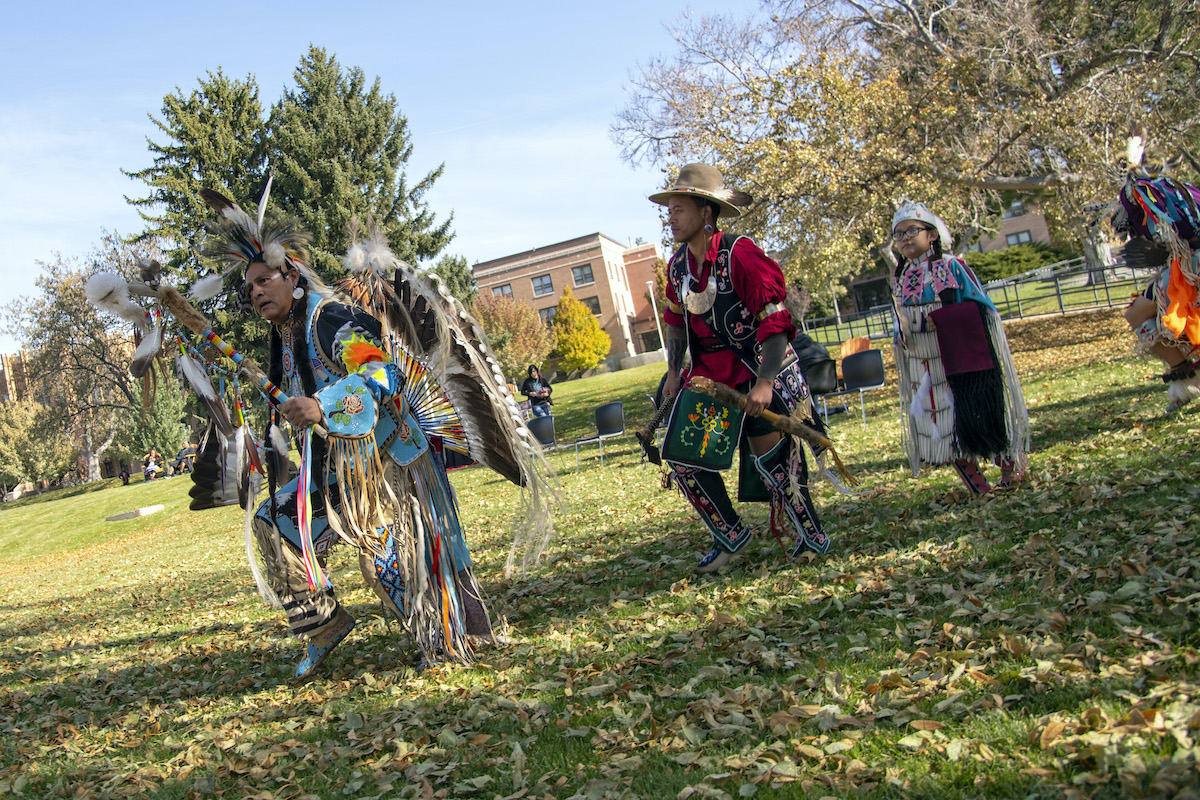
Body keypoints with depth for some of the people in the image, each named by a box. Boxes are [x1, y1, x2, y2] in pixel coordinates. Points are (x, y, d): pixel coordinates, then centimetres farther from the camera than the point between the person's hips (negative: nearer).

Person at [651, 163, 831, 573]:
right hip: (709, 369, 7)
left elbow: (776, 323, -21)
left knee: (772, 455, -7)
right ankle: (730, 533, 15)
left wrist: (764, 382, -27)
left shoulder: (740, 255, -19)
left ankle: (808, 533, 16)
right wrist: (674, 373, 9)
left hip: (759, 367, -6)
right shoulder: (677, 265, 3)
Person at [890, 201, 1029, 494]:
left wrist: (941, 318, -20)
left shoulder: (951, 266, -6)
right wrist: (901, 334, -3)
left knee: (973, 412, -3)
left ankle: (1011, 465, 20)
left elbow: (980, 306, -10)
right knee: (938, 421, 4)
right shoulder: (899, 278, 9)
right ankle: (976, 485, 16)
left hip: (963, 357, -5)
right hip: (923, 367, 5)